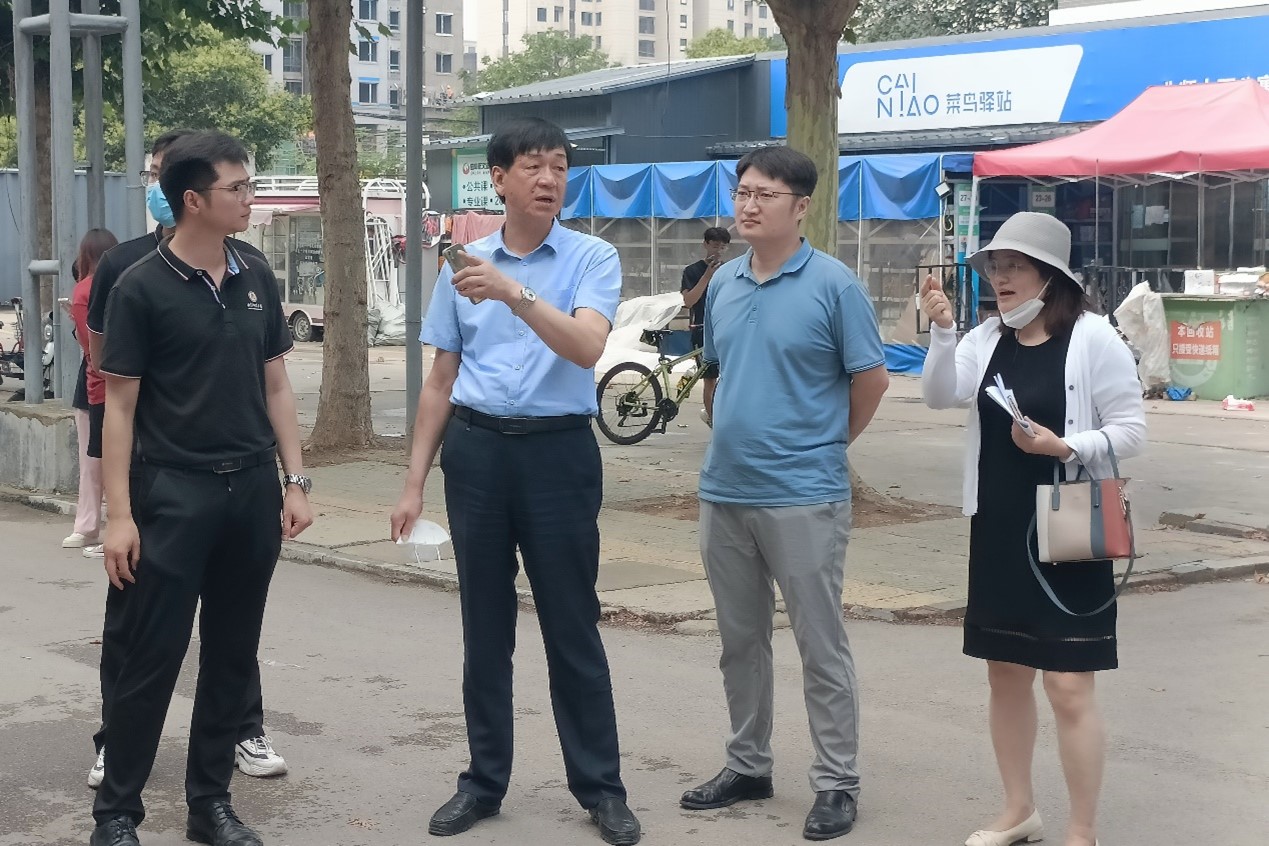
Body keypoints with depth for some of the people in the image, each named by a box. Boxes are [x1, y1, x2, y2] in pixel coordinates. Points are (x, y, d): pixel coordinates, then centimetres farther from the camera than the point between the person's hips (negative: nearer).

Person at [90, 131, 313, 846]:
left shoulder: (257, 278, 7)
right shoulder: (143, 288, -6)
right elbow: (120, 406, -5)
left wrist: (295, 481, 5)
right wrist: (120, 514, -11)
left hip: (253, 491, 5)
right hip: (175, 492, -5)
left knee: (232, 655, 10)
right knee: (153, 658, -1)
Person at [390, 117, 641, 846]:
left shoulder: (593, 259, -2)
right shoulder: (464, 265, 8)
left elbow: (587, 348, -20)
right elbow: (440, 383, 12)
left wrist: (514, 292, -31)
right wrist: (414, 483, 9)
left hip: (559, 452, -3)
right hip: (477, 451, 3)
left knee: (572, 627, 2)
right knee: (485, 629, 10)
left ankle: (601, 786, 13)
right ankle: (485, 781, 21)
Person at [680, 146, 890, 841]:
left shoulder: (833, 285, -9)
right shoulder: (723, 283, 9)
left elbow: (871, 379, -4)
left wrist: (829, 442, 6)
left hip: (802, 496, -6)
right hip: (724, 490, 6)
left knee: (821, 646, 2)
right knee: (740, 641, 15)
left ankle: (836, 783, 11)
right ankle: (748, 766, 28)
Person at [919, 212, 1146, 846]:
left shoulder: (1093, 338, -10)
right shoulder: (988, 338, 5)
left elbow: (1130, 431, -9)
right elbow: (940, 396, -9)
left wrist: (1066, 446, -23)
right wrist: (942, 333, -23)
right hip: (997, 530, 6)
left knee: (1068, 686, -4)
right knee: (1005, 673, 14)